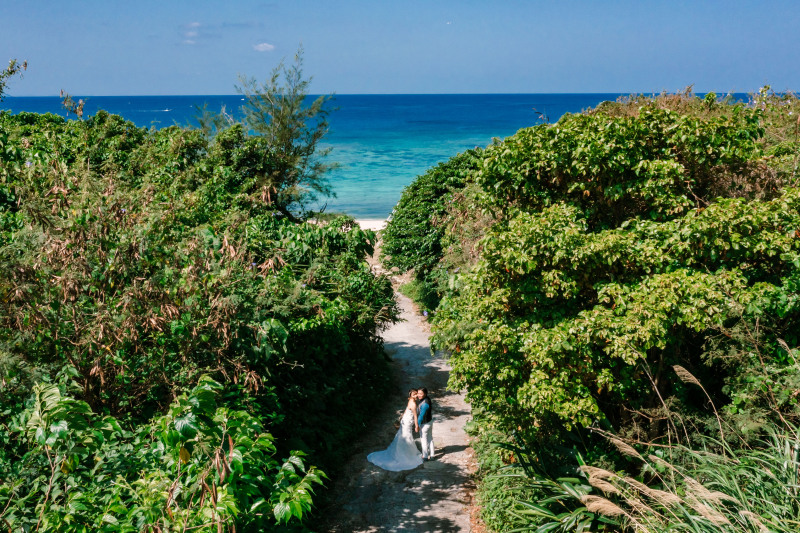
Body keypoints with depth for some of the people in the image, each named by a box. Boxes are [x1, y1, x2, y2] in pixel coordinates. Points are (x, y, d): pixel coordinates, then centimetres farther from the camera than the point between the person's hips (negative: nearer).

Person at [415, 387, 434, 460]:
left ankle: (425, 456, 19)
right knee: (430, 439, 18)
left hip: (425, 424, -9)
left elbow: (421, 415, -25)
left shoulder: (424, 404, -31)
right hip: (430, 421, 9)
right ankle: (431, 455, 31)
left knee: (423, 440, 7)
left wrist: (417, 425, -17)